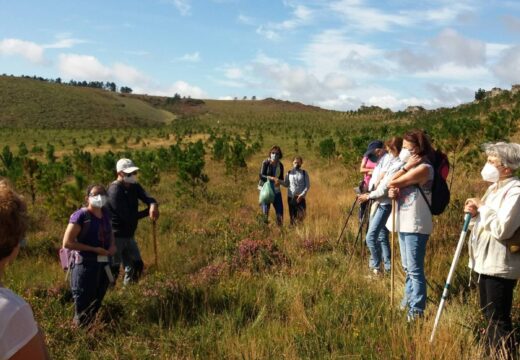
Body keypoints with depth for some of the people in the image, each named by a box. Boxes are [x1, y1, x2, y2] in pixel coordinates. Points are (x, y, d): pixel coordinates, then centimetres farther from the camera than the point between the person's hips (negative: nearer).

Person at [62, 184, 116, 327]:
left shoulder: (105, 213, 5)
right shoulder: (80, 215, -15)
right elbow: (67, 243, -18)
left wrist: (113, 245, 1)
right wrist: (94, 249, -20)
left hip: (103, 264, 7)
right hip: (85, 265, -7)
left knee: (97, 304, 20)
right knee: (83, 306, 2)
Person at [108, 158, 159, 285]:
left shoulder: (134, 186, 4)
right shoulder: (115, 191, -21)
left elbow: (146, 197, -12)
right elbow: (128, 217, -24)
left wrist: (153, 205, -36)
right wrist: (148, 212, -14)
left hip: (129, 235, 8)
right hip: (115, 236, -8)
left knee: (137, 265, 13)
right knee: (113, 269, -5)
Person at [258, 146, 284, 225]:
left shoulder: (280, 165, 6)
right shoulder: (265, 163, -7)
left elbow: (281, 178, 13)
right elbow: (261, 175, -12)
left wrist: (279, 181, -11)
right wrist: (272, 178, -24)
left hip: (276, 190, 4)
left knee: (280, 210, 2)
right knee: (265, 211, -2)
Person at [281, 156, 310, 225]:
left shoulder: (304, 173, 4)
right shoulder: (289, 173, 9)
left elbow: (308, 185, 1)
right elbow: (286, 184, 11)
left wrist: (302, 195, -12)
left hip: (300, 198, -1)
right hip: (291, 197, 1)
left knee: (301, 216, -10)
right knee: (292, 216, 3)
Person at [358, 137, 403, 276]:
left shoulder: (399, 165, -17)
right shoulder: (386, 157, 7)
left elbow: (385, 189, -18)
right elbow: (376, 173, 10)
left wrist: (368, 196, -8)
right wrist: (374, 184, -10)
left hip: (385, 204, -8)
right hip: (377, 201, 8)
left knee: (371, 237, -11)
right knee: (381, 236, 13)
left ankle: (375, 265, 4)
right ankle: (388, 267, 21)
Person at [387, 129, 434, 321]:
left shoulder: (423, 168, -16)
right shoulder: (410, 166, 14)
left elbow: (392, 183, -19)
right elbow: (391, 185, 9)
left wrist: (407, 166, -11)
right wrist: (392, 192, -13)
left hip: (415, 225, -9)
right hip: (404, 223, 9)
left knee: (415, 269, -5)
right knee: (407, 267, 20)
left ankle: (417, 310, 2)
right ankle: (409, 297, 34)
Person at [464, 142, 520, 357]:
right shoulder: (494, 187, 13)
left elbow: (502, 229, -25)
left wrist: (482, 208, -15)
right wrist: (475, 214, -2)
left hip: (500, 265, -10)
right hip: (486, 261, 10)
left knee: (498, 318, -3)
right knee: (488, 315, 19)